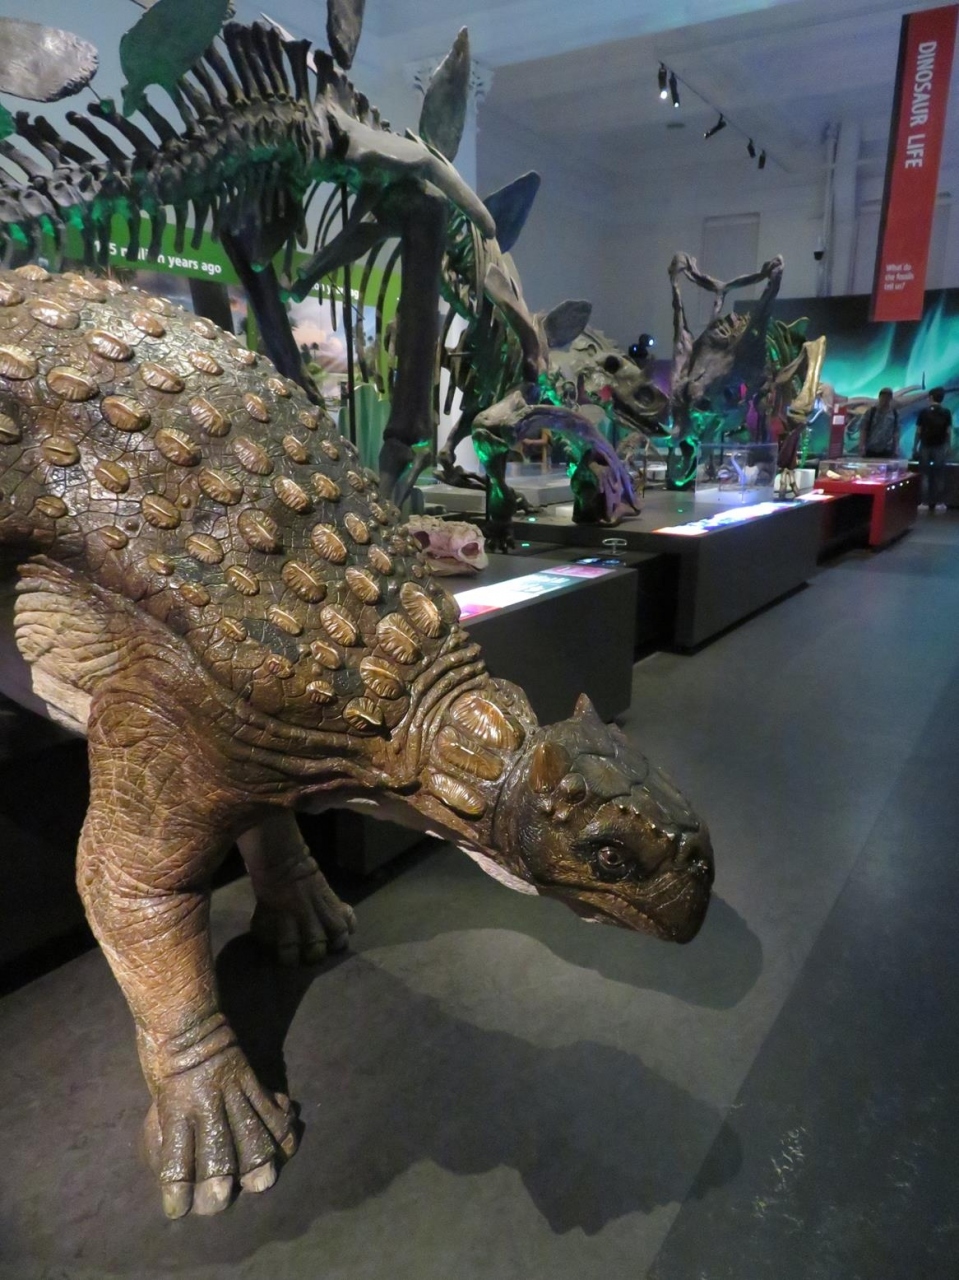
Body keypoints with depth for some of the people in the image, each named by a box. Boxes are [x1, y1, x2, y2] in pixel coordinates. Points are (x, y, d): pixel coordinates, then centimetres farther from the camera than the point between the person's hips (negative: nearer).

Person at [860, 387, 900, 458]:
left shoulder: (895, 413, 7)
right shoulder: (871, 412, 0)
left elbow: (896, 432, 7)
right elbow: (863, 430, -2)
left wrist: (896, 448, 1)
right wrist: (862, 446, -11)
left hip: (887, 451, 2)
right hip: (870, 450, -1)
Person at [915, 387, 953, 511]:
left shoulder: (923, 412, -3)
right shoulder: (946, 412, 0)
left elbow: (918, 431, -3)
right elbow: (949, 432, 0)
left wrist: (915, 446, 5)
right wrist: (948, 447, 8)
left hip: (925, 446, -1)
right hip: (940, 447, 1)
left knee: (925, 475, 4)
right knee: (940, 475, 5)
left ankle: (925, 502, 0)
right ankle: (939, 502, 4)